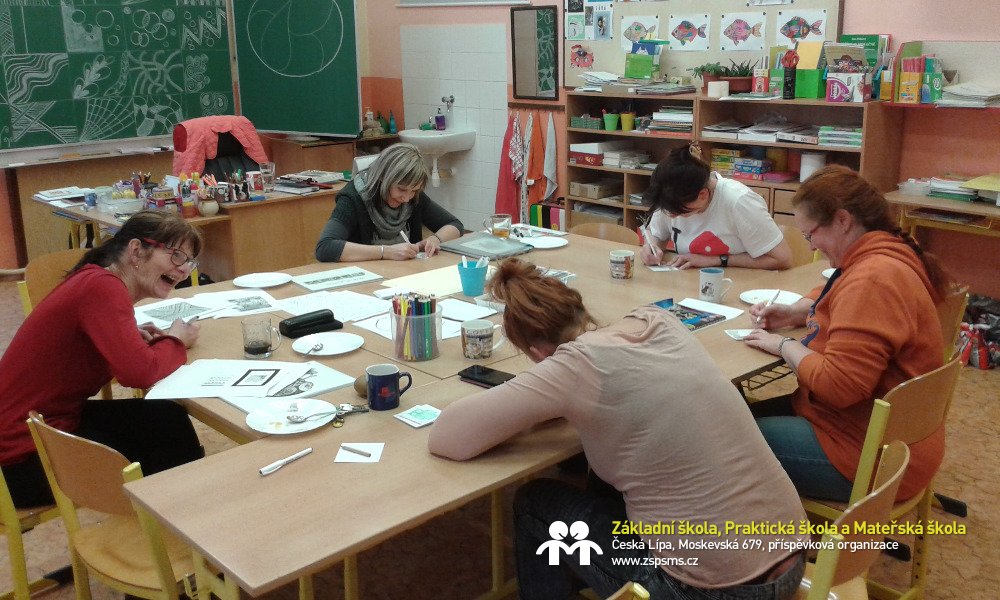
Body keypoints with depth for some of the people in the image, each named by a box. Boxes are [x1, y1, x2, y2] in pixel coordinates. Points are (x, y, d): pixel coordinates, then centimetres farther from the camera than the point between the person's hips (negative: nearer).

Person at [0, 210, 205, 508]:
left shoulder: (97, 280, 5)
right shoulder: (103, 287, -23)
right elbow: (140, 372, -31)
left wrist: (133, 336, -2)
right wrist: (176, 340, -10)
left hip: (51, 420, 8)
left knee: (168, 418, 2)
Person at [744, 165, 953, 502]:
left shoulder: (874, 280, -27)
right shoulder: (879, 258, 6)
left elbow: (837, 384, -30)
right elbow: (840, 303, 28)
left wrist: (782, 345, -14)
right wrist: (793, 313, 9)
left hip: (871, 456, -10)